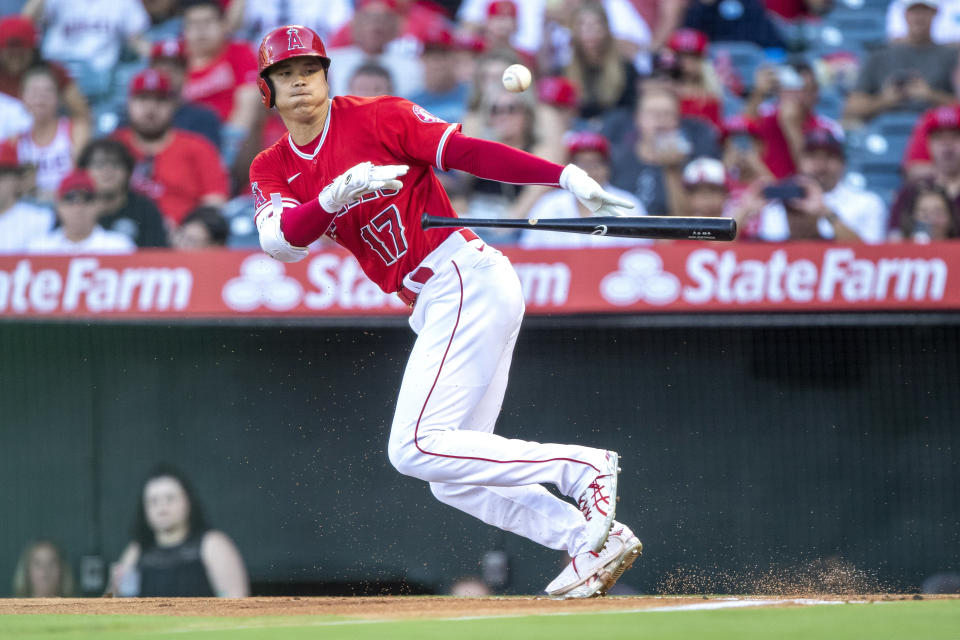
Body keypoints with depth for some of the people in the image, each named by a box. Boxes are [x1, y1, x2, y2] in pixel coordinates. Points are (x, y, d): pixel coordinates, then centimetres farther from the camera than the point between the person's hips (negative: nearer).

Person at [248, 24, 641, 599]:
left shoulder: (374, 117, -3)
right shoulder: (274, 170, 12)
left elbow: (470, 152, -9)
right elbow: (280, 240, -8)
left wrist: (568, 177, -19)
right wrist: (336, 195, -27)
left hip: (467, 278, -8)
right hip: (434, 308, 8)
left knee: (416, 448, -17)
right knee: (452, 477, 6)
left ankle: (583, 469, -15)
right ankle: (592, 540, 6)